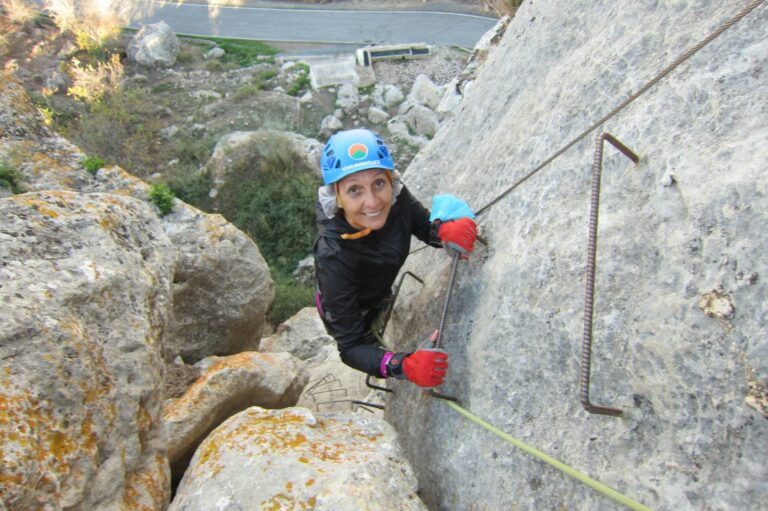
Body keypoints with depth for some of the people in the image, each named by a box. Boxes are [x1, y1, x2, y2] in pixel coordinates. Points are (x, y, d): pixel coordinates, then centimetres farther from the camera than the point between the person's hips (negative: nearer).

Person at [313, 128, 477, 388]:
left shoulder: (396, 196, -34)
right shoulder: (333, 258, -46)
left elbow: (425, 226, -14)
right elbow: (352, 346, -40)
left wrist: (447, 230, -39)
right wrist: (404, 366, -59)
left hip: (381, 296, 4)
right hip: (345, 311, -4)